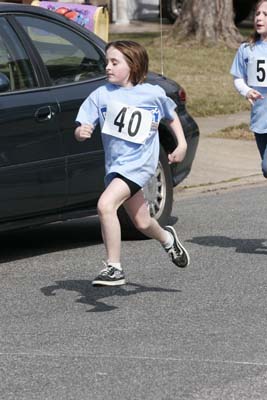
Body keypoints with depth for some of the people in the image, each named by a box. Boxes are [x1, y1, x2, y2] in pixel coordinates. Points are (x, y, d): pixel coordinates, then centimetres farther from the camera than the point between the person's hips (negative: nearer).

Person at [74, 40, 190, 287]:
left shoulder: (154, 94, -3)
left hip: (139, 163, -5)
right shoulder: (101, 95, 0)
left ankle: (114, 268, -19)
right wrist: (81, 132, -27)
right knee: (142, 223, 18)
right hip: (115, 165, 5)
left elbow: (172, 116, 16)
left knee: (106, 204, -26)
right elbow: (84, 127, -5)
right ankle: (167, 239, 53)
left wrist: (182, 144, 9)